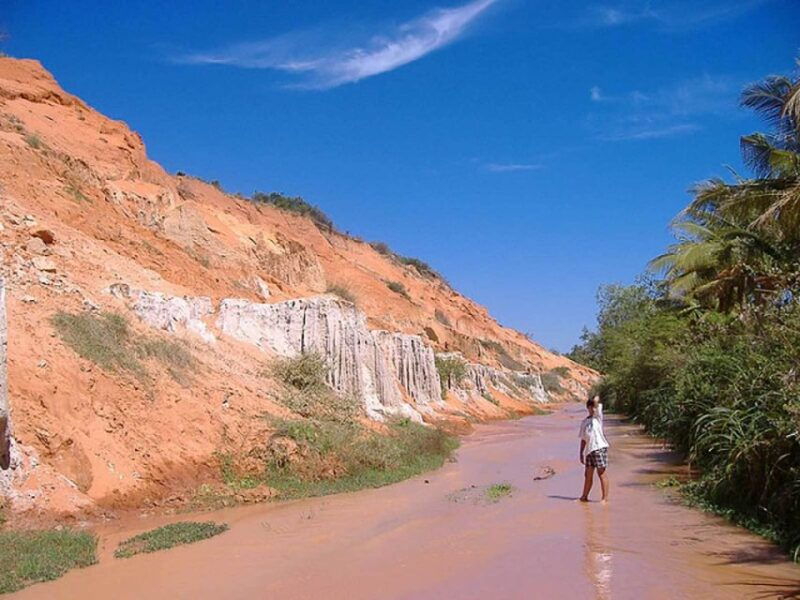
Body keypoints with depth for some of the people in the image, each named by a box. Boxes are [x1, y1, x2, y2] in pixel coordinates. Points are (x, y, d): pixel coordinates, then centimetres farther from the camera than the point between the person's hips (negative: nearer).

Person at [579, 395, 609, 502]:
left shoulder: (598, 417, 5)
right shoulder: (584, 422, 19)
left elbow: (596, 401, -7)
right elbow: (583, 439, 19)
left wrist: (596, 399, 14)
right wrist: (581, 453, 15)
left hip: (600, 447, -5)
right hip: (589, 449, 5)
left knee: (601, 472, -6)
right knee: (588, 475, 8)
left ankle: (605, 497, -4)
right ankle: (584, 497, 16)